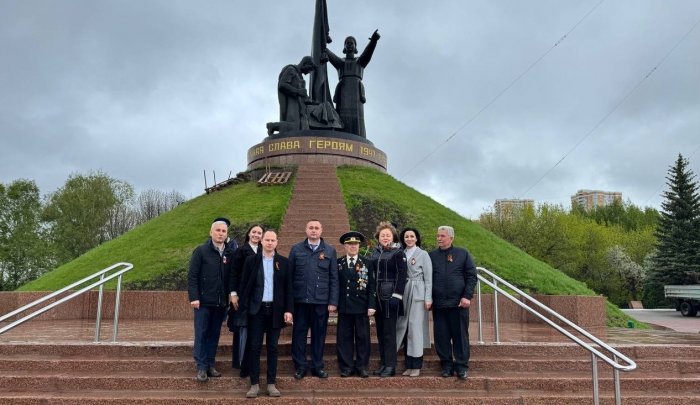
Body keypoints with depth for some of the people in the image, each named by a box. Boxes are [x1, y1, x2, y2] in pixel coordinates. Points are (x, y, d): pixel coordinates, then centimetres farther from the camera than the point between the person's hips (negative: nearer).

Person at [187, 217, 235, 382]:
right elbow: (192, 276, -6)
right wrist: (194, 297, -13)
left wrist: (231, 297, 2)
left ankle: (211, 365, 20)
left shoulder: (229, 254, 5)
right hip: (203, 302, -3)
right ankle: (201, 367, 10)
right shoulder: (201, 251, -4)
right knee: (201, 335, 3)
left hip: (221, 303, 3)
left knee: (214, 335, 11)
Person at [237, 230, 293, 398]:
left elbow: (288, 288, 4)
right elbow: (244, 285, 3)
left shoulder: (284, 262, 4)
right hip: (256, 309, 0)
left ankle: (271, 383, 15)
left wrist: (288, 310, -3)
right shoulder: (251, 260, 2)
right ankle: (254, 384, 11)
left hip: (275, 310, 1)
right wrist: (243, 308, -3)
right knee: (255, 347, 2)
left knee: (272, 347, 7)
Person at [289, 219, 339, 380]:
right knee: (299, 333, 6)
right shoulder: (296, 249, 6)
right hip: (300, 300, 0)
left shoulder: (330, 251, 5)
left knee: (319, 334, 8)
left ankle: (317, 366, 21)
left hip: (321, 300, 0)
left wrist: (333, 301, -2)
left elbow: (334, 279, 4)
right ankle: (300, 366, 19)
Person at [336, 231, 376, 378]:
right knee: (344, 337, 4)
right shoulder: (338, 263, 5)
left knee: (363, 337, 5)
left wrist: (371, 305, -5)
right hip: (344, 306, 1)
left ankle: (362, 367, 15)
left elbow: (371, 286, 1)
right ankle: (346, 367, 14)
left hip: (362, 306, 0)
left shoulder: (367, 263, 4)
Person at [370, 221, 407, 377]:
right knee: (380, 332, 11)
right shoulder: (375, 252, 12)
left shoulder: (398, 252, -6)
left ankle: (390, 366, 6)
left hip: (390, 297, -6)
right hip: (377, 297, 6)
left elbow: (401, 275, -11)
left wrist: (396, 295, -17)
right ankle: (383, 364, 19)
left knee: (389, 332, -3)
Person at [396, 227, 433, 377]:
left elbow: (428, 278, -3)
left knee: (415, 328, -4)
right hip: (403, 294, 4)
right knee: (404, 328, 6)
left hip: (417, 294, -4)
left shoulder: (423, 254, 0)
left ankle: (416, 366, 5)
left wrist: (428, 298, -9)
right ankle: (408, 365, 15)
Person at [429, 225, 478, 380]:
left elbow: (472, 276, 1)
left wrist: (467, 296, -8)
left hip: (459, 303, -2)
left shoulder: (463, 254, 4)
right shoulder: (432, 256, 9)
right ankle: (447, 365, 16)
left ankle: (462, 366, 12)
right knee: (441, 336, 5)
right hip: (438, 304, 2)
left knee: (460, 335, 3)